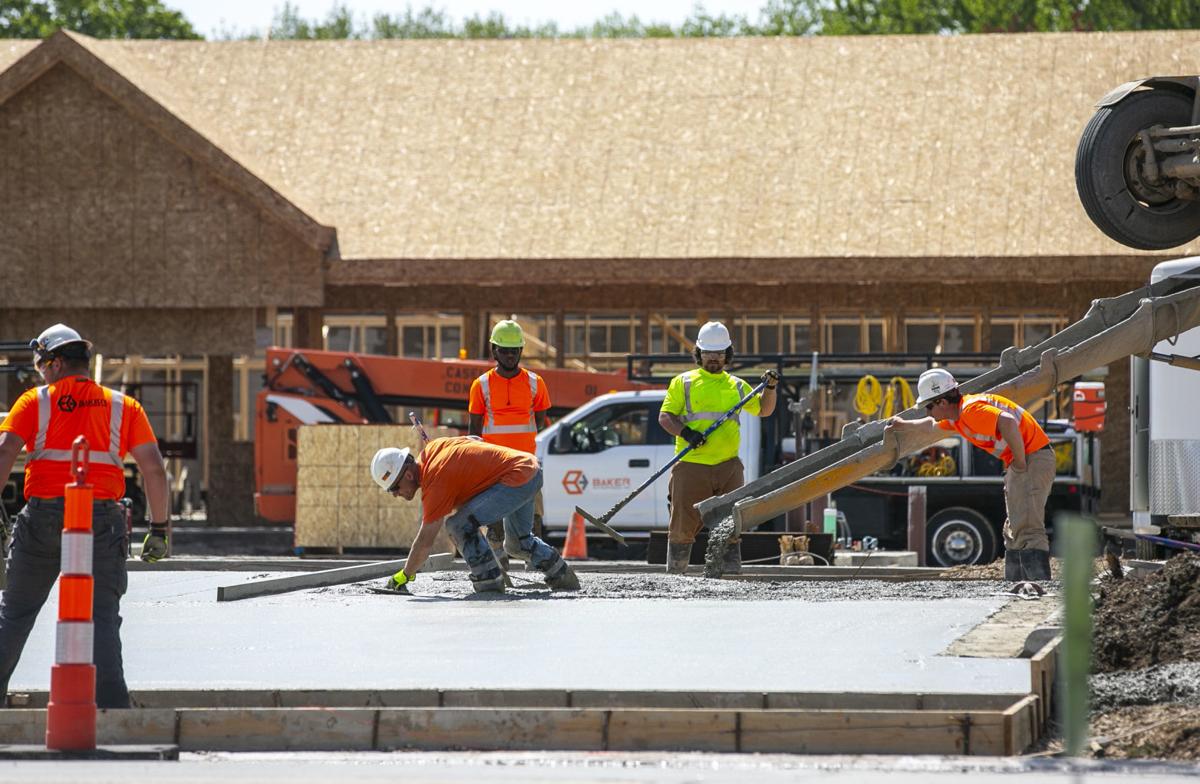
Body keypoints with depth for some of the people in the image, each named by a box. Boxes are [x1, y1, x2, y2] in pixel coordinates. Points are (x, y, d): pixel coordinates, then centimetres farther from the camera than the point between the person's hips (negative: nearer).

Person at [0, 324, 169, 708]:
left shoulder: (34, 402, 5)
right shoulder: (123, 407, 10)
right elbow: (154, 469, 4)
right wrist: (159, 528, 9)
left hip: (42, 518, -1)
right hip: (101, 522, 1)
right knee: (102, 619, 1)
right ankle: (112, 705, -11)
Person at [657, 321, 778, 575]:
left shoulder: (736, 386, 17)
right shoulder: (683, 383, 8)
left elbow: (764, 410, 26)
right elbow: (665, 416, 2)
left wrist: (770, 388, 8)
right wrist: (685, 433, -16)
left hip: (728, 467, 3)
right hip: (691, 466, -3)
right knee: (683, 525, -1)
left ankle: (731, 571, 2)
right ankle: (674, 575, 7)